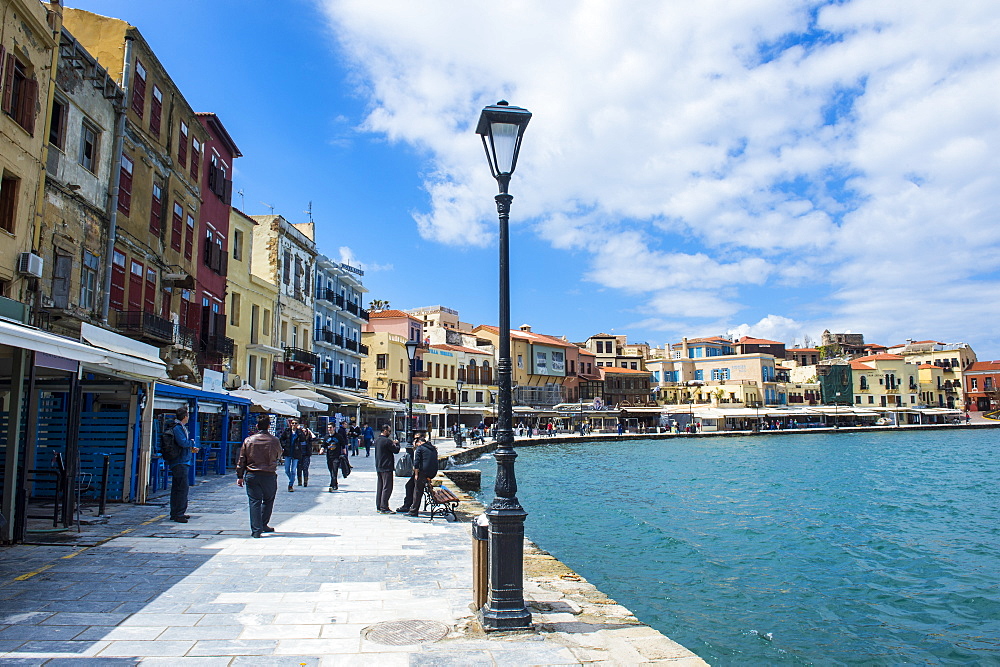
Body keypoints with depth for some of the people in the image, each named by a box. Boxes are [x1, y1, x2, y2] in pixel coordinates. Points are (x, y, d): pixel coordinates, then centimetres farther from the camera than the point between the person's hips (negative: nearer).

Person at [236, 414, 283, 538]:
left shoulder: (248, 440, 0)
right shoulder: (275, 441, -5)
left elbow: (241, 460, 3)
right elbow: (278, 456, 11)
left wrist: (240, 476, 11)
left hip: (252, 475, 1)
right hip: (269, 475, -1)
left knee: (254, 501, 4)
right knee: (268, 500, 17)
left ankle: (256, 530, 2)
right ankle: (264, 525, 25)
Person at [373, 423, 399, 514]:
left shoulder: (377, 440, 10)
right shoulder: (387, 441, -18)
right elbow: (396, 450, -12)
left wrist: (392, 443, 13)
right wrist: (397, 443, 5)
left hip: (378, 467, 9)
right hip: (386, 467, -9)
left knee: (379, 486, 15)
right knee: (387, 487, -5)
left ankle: (378, 506, 20)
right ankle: (384, 508, -6)